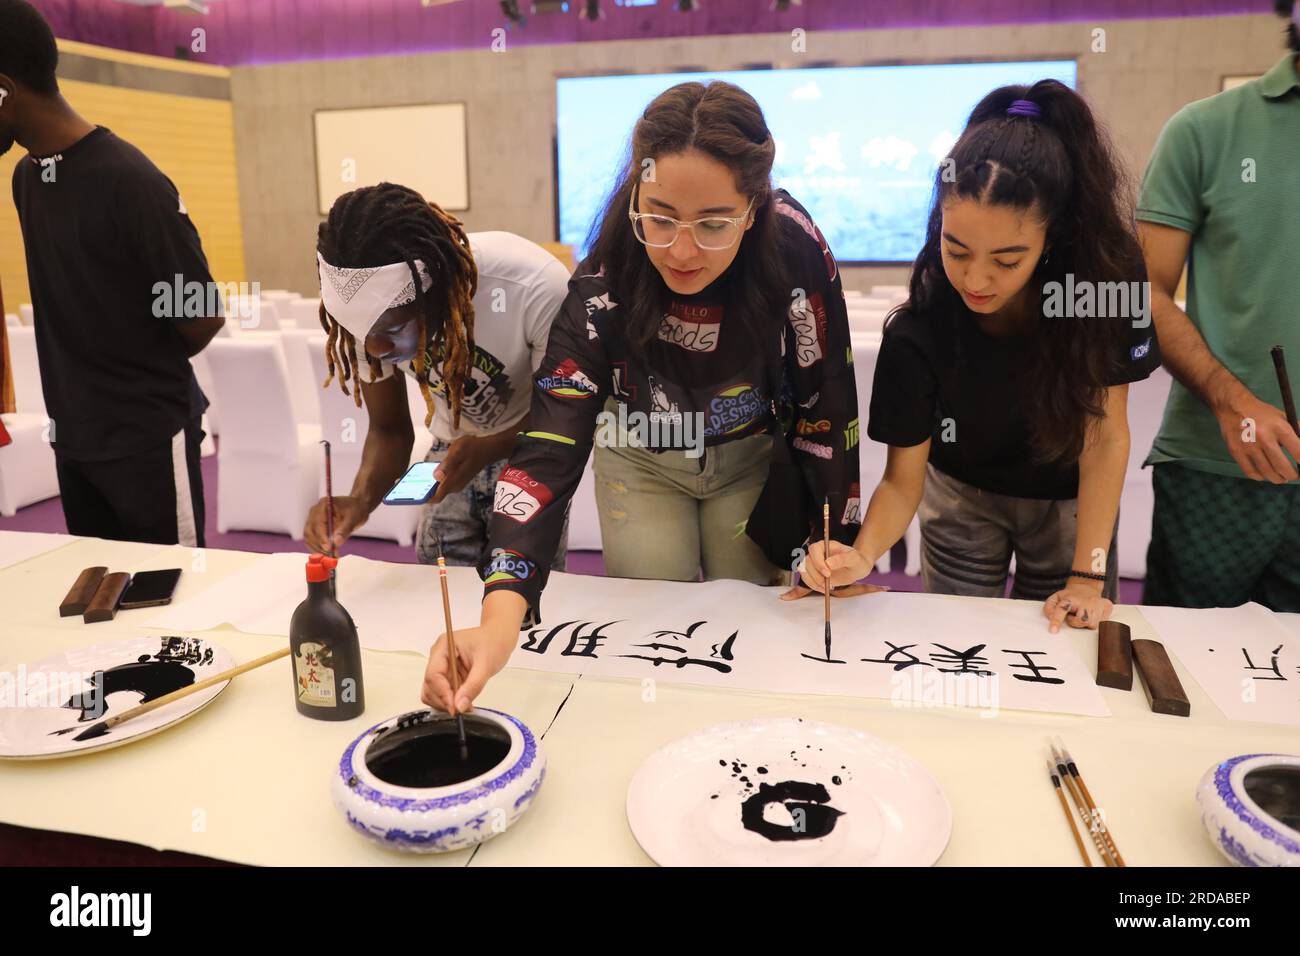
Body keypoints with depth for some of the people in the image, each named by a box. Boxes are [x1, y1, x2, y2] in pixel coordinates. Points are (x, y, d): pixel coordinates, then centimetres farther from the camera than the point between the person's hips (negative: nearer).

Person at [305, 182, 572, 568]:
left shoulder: (536, 289, -34)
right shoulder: (373, 308, -20)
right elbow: (389, 428, -8)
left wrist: (488, 449, -36)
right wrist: (361, 498, -28)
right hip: (452, 449, 3)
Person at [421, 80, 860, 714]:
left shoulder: (796, 253, -31)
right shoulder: (603, 287, -33)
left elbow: (827, 407, -18)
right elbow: (549, 445, -40)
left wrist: (833, 545, -12)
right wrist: (501, 616, -53)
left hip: (755, 459, 1)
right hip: (641, 461, 0)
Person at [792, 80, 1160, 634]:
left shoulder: (1106, 274, -27)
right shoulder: (918, 330, -28)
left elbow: (1106, 436, -20)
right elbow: (903, 479, -22)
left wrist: (1087, 578, -24)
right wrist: (862, 555, -41)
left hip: (1070, 505, 1)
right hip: (963, 500, 0)